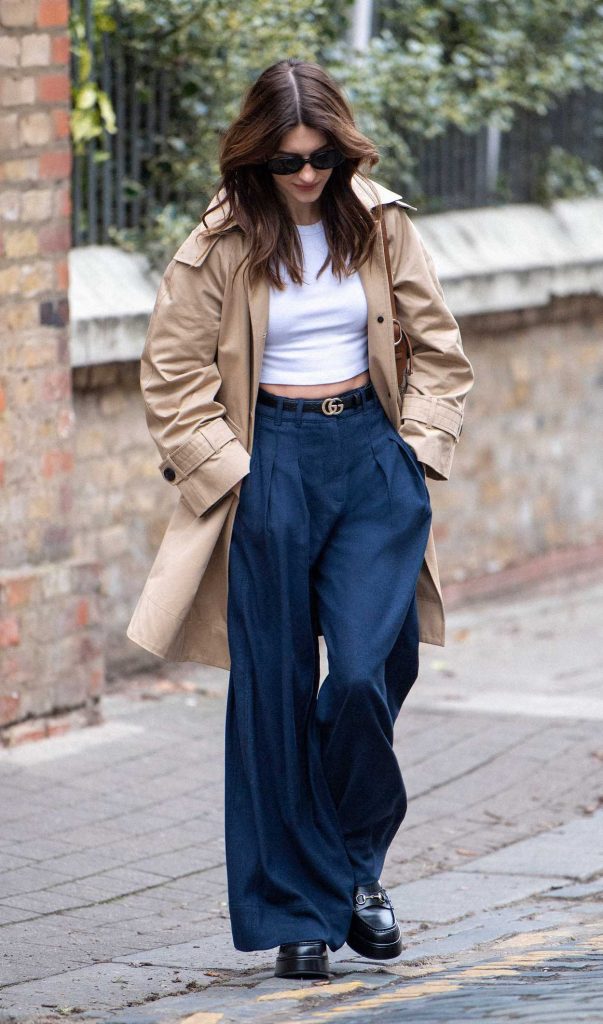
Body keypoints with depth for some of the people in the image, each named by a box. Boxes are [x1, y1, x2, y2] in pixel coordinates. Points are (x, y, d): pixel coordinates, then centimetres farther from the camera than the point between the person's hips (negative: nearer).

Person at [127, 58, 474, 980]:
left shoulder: (381, 223, 2)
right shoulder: (219, 247, -4)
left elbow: (440, 347, 11)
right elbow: (172, 377, 0)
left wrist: (416, 446, 1)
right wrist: (232, 472, -7)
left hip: (373, 455, 1)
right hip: (271, 464, -1)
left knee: (364, 673, -12)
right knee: (277, 691, 1)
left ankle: (359, 865, 13)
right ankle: (296, 913, 9)